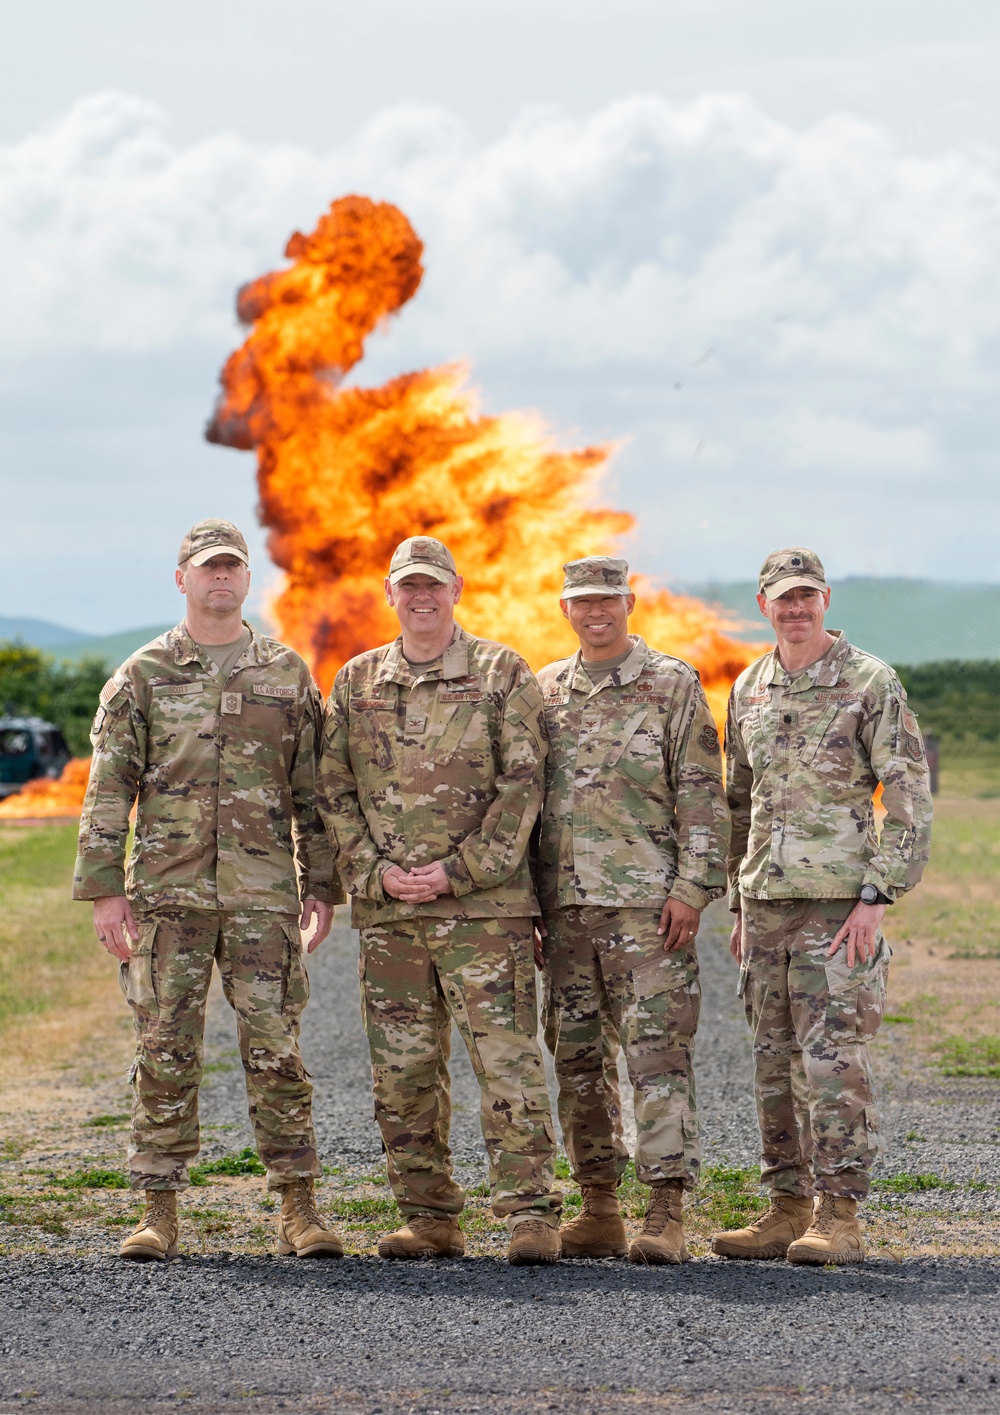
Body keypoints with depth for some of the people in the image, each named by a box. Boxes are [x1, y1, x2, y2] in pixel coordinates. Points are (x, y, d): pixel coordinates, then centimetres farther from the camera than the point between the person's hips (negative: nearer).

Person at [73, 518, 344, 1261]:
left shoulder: (288, 674, 9)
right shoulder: (141, 677, 6)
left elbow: (312, 790, 10)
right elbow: (109, 790, 3)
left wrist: (322, 885, 5)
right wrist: (104, 888, -4)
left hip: (264, 894, 0)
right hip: (167, 893, 0)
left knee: (276, 1052, -1)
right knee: (165, 1053, 2)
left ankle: (299, 1209, 6)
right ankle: (160, 1212, 8)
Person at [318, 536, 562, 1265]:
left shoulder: (503, 674, 2)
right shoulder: (356, 682, 13)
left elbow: (522, 783, -4)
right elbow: (334, 790, 10)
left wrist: (458, 872, -11)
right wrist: (376, 871, -4)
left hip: (484, 904, -4)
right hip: (387, 909, 4)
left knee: (507, 1060, -7)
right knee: (403, 1073, 6)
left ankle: (532, 1213, -4)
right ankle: (430, 1218, 14)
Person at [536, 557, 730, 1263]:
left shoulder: (673, 685, 1)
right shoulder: (545, 690, 14)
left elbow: (703, 797, -3)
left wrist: (691, 888, -11)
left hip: (649, 901, -5)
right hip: (566, 904, 5)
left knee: (658, 1051, -8)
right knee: (578, 1057, 7)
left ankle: (667, 1213, -7)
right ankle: (600, 1211, 14)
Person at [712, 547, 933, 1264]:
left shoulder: (872, 682, -5)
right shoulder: (748, 691, 13)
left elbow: (910, 799, -8)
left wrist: (877, 896, -15)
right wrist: (739, 907, 17)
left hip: (839, 900, -6)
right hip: (767, 901, 6)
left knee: (833, 1056, -9)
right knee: (776, 1062, 8)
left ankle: (839, 1218, -5)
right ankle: (788, 1210, 15)